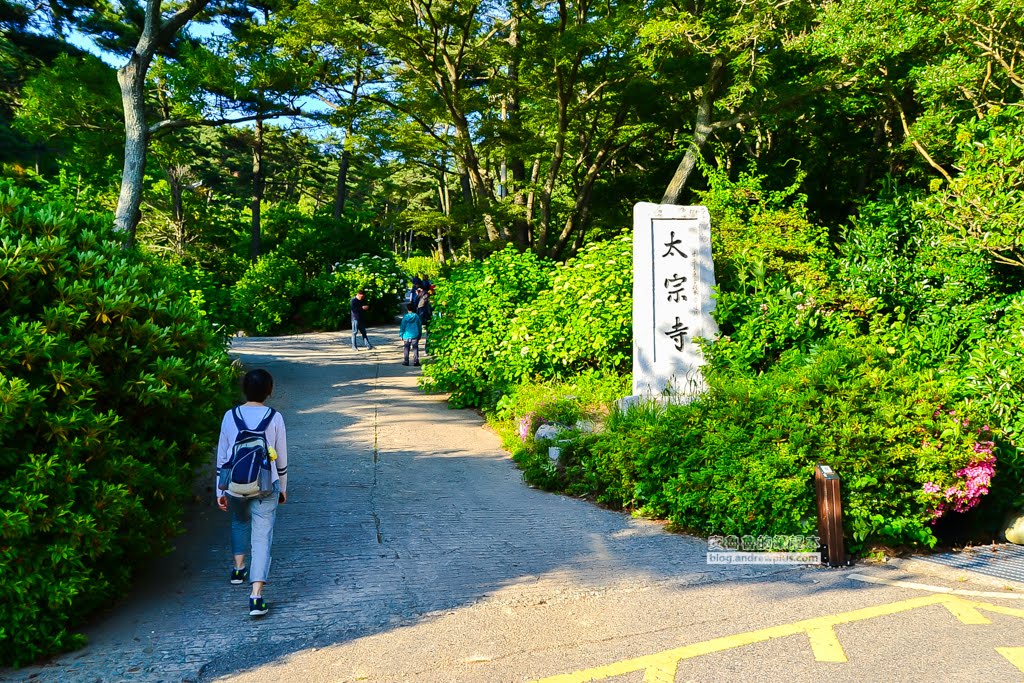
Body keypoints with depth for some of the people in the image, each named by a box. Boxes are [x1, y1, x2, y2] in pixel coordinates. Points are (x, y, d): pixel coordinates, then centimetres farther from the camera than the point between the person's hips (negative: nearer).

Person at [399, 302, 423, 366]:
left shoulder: (405, 317, -4)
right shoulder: (416, 316, -2)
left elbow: (402, 327, -1)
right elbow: (420, 326, 4)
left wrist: (401, 335, 7)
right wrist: (419, 336, 13)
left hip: (406, 336, 0)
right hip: (415, 336, 0)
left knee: (406, 349, 9)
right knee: (415, 349, 3)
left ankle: (406, 361, 10)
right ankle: (415, 361, -2)